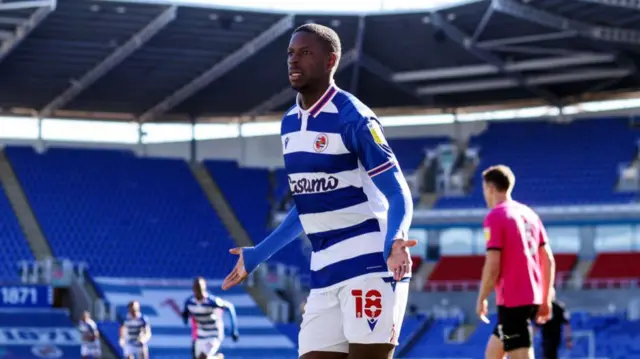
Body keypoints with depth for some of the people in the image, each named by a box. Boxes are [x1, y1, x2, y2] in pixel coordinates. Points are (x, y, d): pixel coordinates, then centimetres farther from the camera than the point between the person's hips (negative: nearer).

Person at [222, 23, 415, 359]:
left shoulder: (353, 118, -12)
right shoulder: (290, 123, 13)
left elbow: (399, 195, -14)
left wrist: (394, 242, -36)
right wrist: (257, 255, 29)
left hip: (370, 266, -8)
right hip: (325, 271, 8)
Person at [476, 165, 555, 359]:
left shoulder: (495, 217, -10)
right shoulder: (529, 214, 12)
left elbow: (493, 265, -16)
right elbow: (548, 260, 13)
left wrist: (482, 298, -5)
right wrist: (546, 299, 18)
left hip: (512, 301, -8)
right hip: (533, 298, 8)